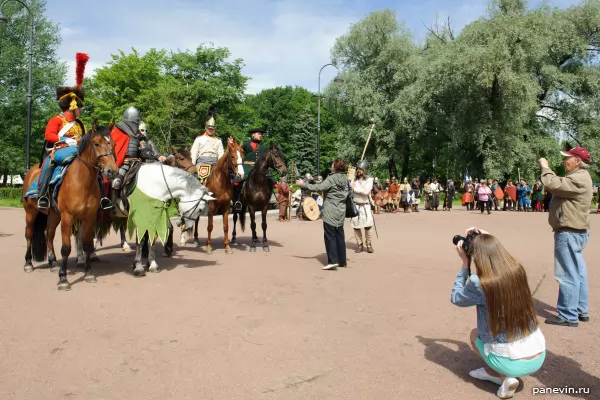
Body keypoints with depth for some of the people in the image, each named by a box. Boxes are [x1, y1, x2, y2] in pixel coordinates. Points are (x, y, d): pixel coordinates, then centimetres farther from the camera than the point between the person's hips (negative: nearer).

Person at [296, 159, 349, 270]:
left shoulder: (331, 178, -14)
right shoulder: (345, 179, 7)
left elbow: (320, 187, -23)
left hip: (330, 212, -7)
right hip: (341, 211, 7)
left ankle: (333, 261, -9)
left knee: (330, 236, -4)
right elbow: (348, 191, 17)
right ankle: (342, 260, 17)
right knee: (340, 236, 12)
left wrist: (303, 184, -17)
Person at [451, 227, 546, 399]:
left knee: (475, 334, 24)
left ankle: (505, 378, 9)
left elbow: (455, 298, 1)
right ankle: (492, 372, 32)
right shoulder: (518, 271, -5)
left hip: (511, 363, -5)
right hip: (539, 356, 5)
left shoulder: (479, 283, -21)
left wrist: (465, 264, -1)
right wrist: (489, 242, 13)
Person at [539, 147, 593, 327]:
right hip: (574, 232, 11)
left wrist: (544, 167, -12)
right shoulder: (578, 177, 16)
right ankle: (580, 311, 25)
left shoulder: (578, 179, -19)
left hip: (569, 233, -11)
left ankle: (568, 316, 0)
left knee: (568, 275, -6)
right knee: (577, 273, 16)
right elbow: (559, 184, 15)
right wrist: (547, 170, 5)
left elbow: (552, 185, -27)